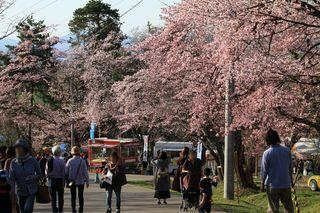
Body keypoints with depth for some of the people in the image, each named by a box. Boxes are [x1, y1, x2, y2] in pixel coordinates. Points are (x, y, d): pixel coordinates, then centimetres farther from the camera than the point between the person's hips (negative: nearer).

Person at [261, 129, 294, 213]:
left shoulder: (267, 153, -11)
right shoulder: (287, 151, -1)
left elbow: (264, 171, -6)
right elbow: (290, 168, 8)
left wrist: (262, 184, 6)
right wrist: (291, 180, 21)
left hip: (272, 185, -3)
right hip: (286, 184, 3)